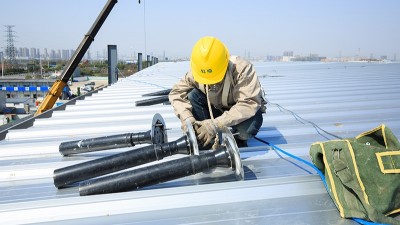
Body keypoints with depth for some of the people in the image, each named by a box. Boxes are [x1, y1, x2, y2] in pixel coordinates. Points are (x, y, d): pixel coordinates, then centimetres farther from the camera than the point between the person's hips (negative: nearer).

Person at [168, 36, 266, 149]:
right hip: (217, 110, 4)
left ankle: (238, 139, 0)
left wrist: (216, 124, -46)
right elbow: (176, 93, -13)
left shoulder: (242, 68, -32)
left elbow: (249, 104, -39)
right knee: (192, 96, -22)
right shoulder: (195, 73, -20)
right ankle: (206, 141, -10)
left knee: (246, 129, -38)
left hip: (244, 112, -3)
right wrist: (187, 118, -32)